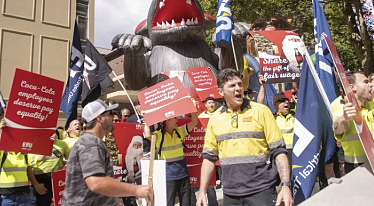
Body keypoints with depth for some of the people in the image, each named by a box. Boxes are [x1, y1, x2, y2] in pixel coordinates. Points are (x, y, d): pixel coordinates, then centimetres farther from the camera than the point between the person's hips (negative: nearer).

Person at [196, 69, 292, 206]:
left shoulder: (261, 111, -5)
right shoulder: (214, 118, 4)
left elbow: (278, 151, -5)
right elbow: (209, 157, 8)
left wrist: (286, 186, -13)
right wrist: (202, 191, 4)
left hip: (261, 190, -3)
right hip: (230, 194, 3)